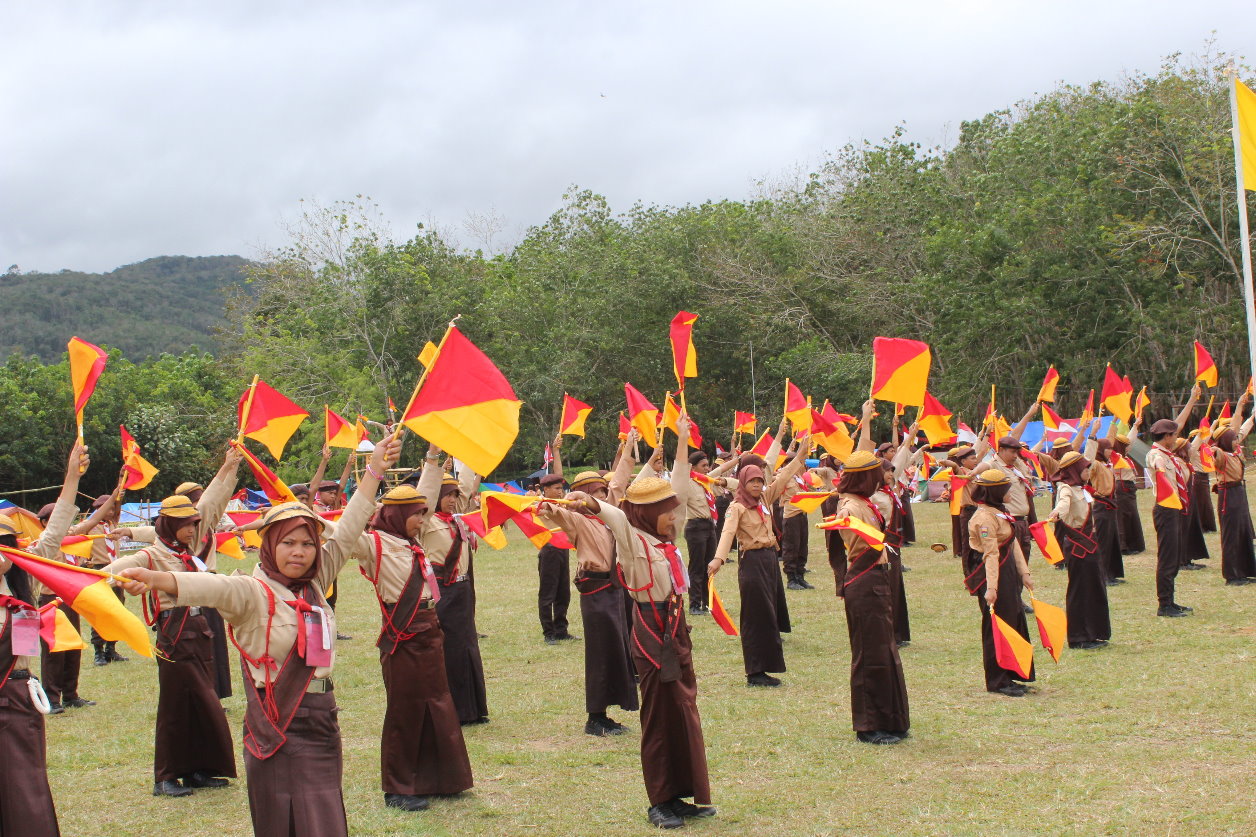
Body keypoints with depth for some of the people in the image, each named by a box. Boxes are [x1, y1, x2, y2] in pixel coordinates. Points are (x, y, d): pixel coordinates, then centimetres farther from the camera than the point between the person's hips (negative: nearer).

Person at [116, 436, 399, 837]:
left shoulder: (315, 583, 9)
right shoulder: (255, 593, -11)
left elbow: (347, 531, 15)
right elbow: (212, 587, -30)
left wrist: (375, 468, 17)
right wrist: (156, 579, -49)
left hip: (322, 725, 7)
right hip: (278, 729, -7)